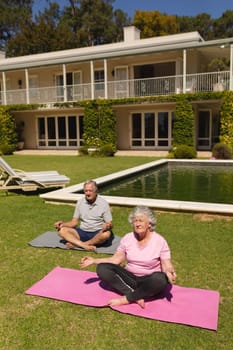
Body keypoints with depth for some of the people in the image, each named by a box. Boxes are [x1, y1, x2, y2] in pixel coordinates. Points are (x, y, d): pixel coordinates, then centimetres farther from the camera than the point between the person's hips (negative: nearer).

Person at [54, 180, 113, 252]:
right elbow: (74, 222, 9)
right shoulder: (80, 203, 6)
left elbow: (110, 224, -5)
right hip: (82, 232, 3)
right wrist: (63, 224, -10)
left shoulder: (103, 203, -4)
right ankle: (85, 246, -35)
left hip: (98, 233, -3)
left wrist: (107, 226, -29)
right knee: (62, 231, -19)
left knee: (106, 234, -37)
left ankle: (76, 244, -28)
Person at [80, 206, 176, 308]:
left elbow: (166, 265, -11)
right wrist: (94, 260, -7)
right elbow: (116, 259, 2)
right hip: (130, 277, 3)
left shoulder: (159, 240, -10)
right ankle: (136, 297, -26)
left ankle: (125, 299, -24)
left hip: (149, 281, -3)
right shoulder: (127, 238, -1)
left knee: (160, 278, -38)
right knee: (102, 268, -19)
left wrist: (169, 272, -35)